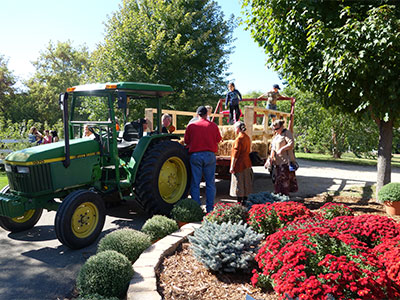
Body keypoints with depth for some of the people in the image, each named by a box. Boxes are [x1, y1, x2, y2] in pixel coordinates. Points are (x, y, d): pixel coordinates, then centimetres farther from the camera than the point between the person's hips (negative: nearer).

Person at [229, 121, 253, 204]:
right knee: (245, 184, 14)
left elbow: (235, 154, -18)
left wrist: (232, 167, -14)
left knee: (238, 184, -2)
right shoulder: (247, 137, 10)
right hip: (247, 164, 9)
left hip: (239, 165, -9)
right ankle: (245, 200, 22)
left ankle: (239, 202, 1)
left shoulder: (239, 139, -17)